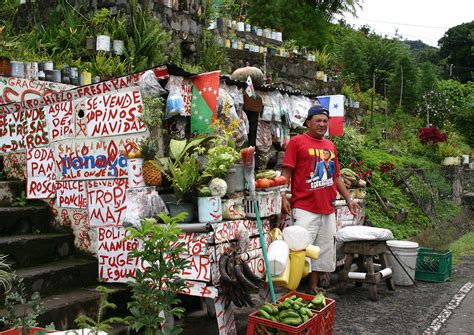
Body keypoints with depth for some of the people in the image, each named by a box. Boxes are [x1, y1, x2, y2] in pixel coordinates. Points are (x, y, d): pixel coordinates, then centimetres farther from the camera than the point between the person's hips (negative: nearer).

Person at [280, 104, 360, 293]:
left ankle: (314, 289, 24)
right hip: (305, 209, -6)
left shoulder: (330, 145, 17)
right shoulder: (297, 141, -1)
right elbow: (286, 172, -6)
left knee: (323, 253, 11)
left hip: (328, 210, 6)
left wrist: (349, 200, 19)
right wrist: (283, 197, -17)